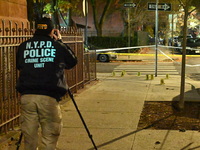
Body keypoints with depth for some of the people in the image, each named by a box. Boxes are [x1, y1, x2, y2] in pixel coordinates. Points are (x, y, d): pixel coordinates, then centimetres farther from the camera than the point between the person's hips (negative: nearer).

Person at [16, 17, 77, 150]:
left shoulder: (23, 47, 9)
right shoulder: (57, 46, 3)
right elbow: (73, 62, 17)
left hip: (26, 95, 3)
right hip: (49, 97, -2)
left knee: (29, 136, 10)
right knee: (50, 135, 5)